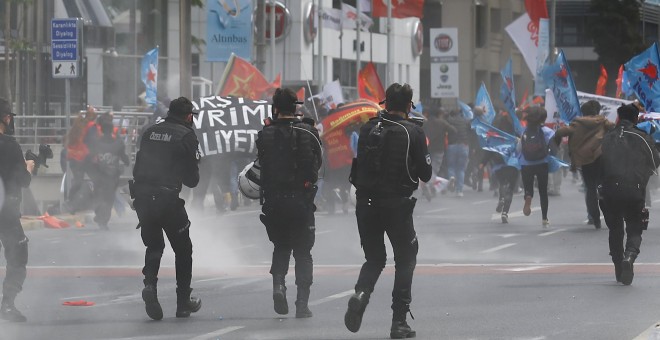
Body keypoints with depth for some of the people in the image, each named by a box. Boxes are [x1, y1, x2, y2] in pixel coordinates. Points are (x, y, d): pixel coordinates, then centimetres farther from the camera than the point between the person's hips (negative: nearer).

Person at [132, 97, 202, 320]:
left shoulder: (149, 132, 12)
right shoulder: (186, 136, -4)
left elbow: (137, 167, 13)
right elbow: (192, 179, -3)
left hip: (142, 198, 5)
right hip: (168, 199, -4)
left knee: (154, 246, 20)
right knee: (183, 249, 14)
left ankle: (150, 284, -7)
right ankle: (183, 300, 17)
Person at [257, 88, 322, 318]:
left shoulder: (265, 135, -4)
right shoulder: (308, 133, -4)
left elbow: (262, 164, 4)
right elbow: (317, 164, 4)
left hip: (274, 202, 1)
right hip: (302, 201, -1)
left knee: (281, 247, 20)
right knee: (302, 253, 9)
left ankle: (278, 284, -5)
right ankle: (302, 303, 2)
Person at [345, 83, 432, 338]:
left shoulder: (368, 129, 5)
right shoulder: (413, 132, -6)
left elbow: (358, 167, 11)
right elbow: (425, 174, -3)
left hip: (365, 204, 3)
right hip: (397, 205, -3)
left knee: (374, 259, 17)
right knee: (405, 259, 13)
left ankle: (361, 295, -14)